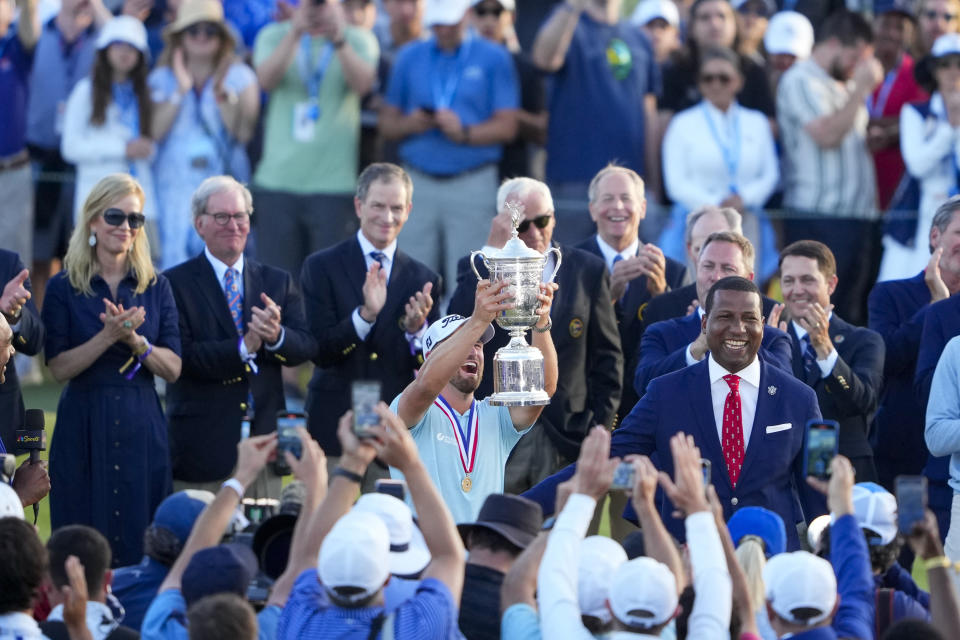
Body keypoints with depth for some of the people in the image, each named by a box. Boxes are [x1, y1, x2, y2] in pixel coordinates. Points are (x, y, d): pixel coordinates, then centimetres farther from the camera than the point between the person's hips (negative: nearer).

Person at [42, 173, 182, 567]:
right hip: (84, 428, -2)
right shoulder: (64, 289, 1)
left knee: (142, 543, 1)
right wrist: (108, 336, -19)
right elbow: (58, 367, -7)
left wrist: (135, 339, -15)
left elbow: (173, 368, 2)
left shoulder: (155, 288, 8)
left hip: (143, 429, 2)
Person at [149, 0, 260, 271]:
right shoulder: (162, 78, 10)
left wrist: (224, 97, -18)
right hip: (175, 185, 1)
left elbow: (244, 132, -5)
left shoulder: (239, 76, 7)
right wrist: (180, 92, -10)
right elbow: (155, 131, -4)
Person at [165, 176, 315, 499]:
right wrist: (243, 348, -20)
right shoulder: (177, 284, 0)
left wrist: (276, 336, -20)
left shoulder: (278, 282, 13)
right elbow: (182, 356, -12)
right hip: (203, 445, -4)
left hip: (264, 438, 4)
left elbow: (306, 347, 2)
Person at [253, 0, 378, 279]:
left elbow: (363, 84, -13)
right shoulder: (274, 36, 10)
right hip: (278, 180, 1)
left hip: (334, 182, -1)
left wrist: (339, 40, -27)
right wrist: (295, 34, -21)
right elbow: (267, 80, -9)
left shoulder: (358, 40, 6)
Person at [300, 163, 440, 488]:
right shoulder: (322, 267, 1)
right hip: (334, 431, -2)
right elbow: (320, 351, -7)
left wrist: (417, 329, -15)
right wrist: (365, 314, -22)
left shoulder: (423, 279, 8)